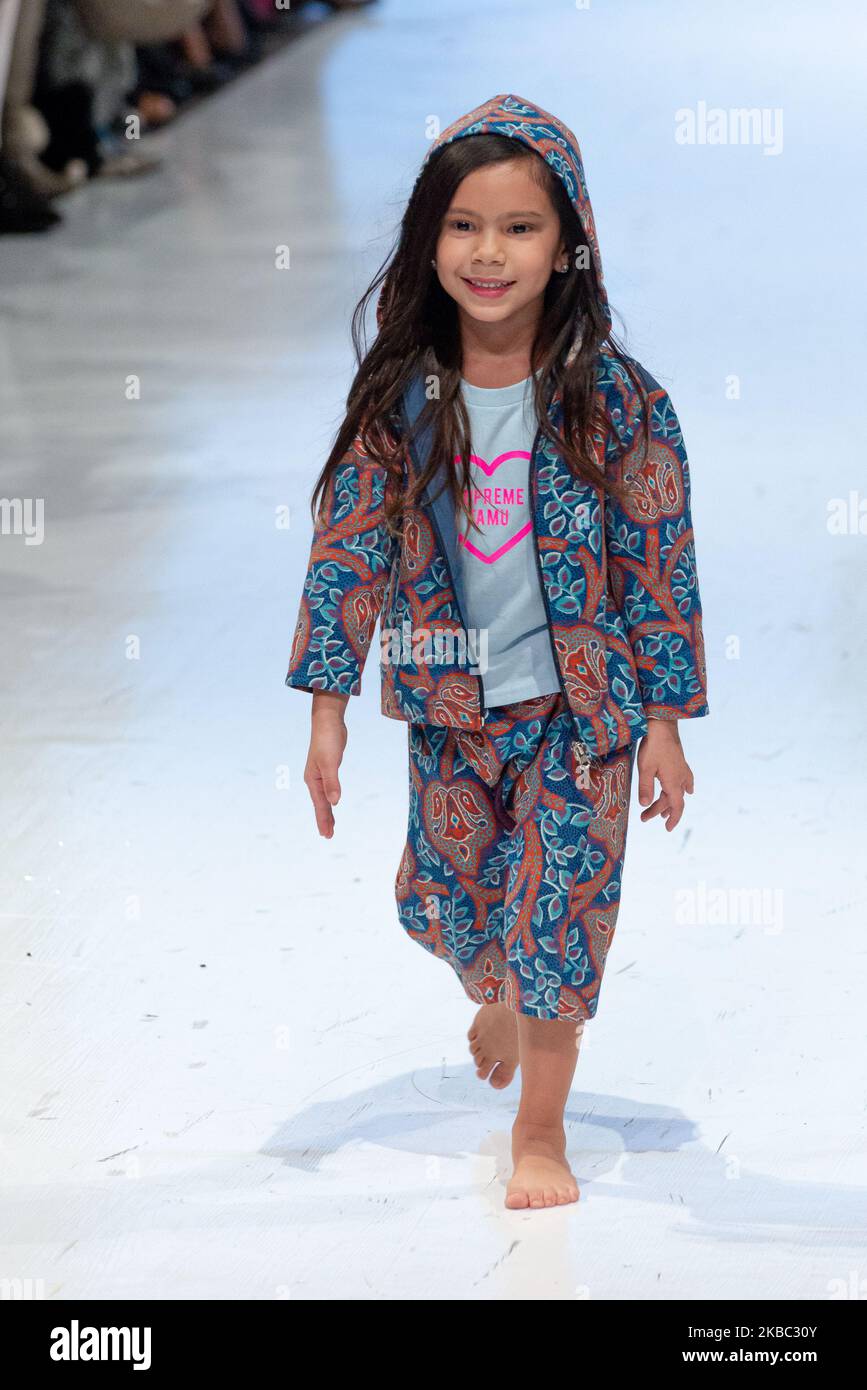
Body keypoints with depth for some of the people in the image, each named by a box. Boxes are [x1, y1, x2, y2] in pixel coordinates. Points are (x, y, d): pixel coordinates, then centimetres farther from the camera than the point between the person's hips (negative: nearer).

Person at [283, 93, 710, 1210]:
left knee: (556, 911, 0)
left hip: (580, 703, -3)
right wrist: (327, 709, -6)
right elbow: (347, 547, -4)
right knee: (446, 900, 18)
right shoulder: (398, 399, -8)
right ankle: (500, 996, 53)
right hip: (450, 703, 3)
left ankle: (541, 1131, 18)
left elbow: (660, 564, -8)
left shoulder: (615, 400, -13)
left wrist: (665, 723, -6)